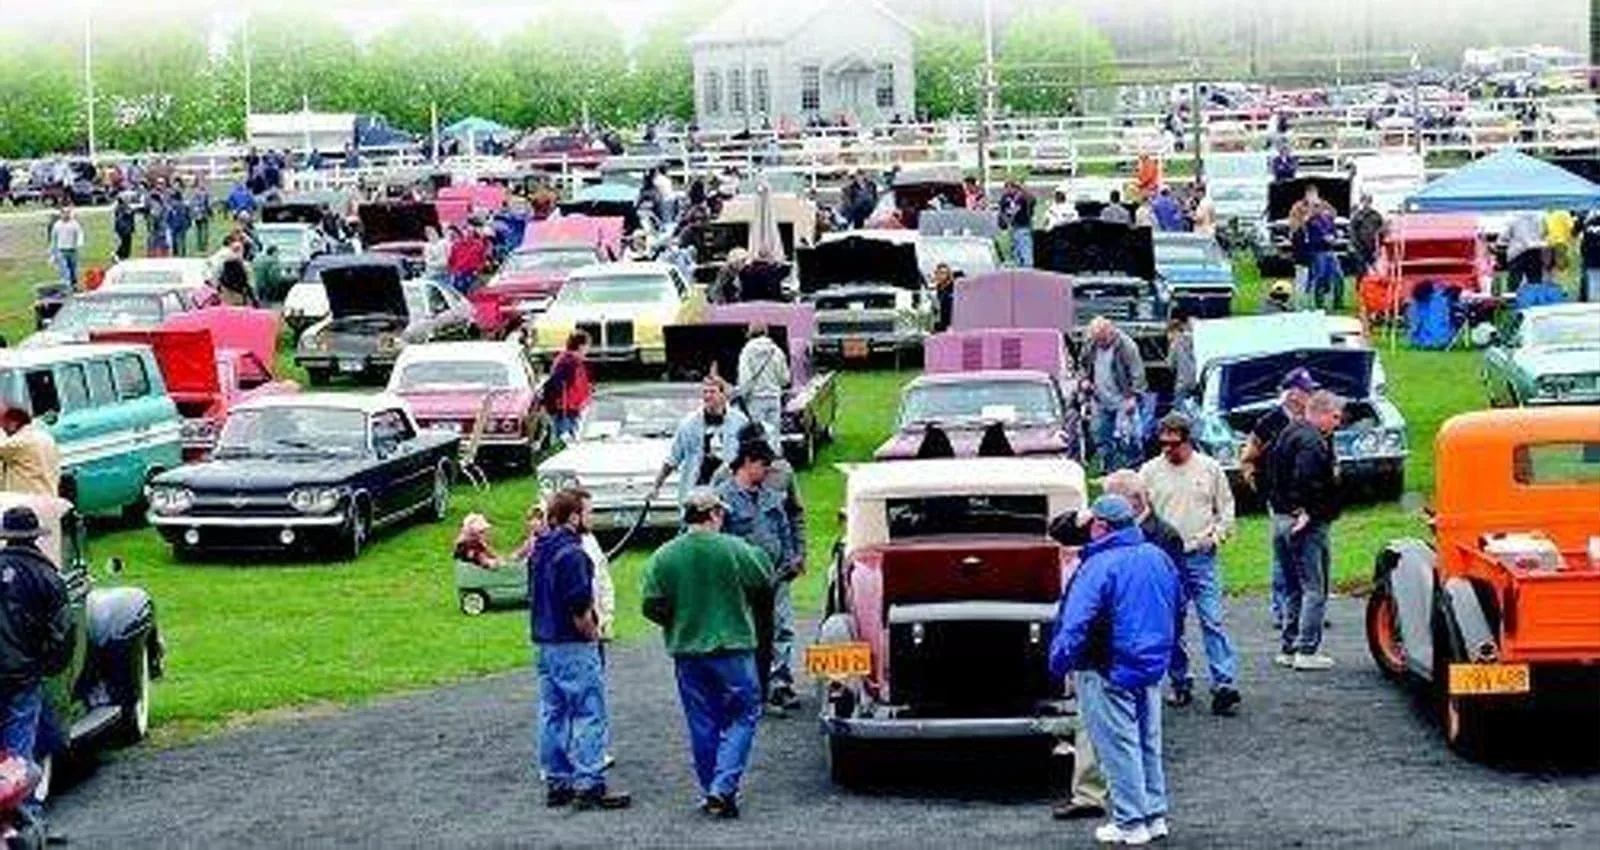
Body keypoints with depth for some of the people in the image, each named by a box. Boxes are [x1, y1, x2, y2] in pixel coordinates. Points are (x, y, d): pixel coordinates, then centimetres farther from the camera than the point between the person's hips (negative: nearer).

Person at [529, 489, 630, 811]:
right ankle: (590, 784, -5)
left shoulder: (539, 551, 12)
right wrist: (592, 633, -8)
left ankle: (556, 783, 17)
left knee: (553, 713, 12)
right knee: (589, 714, -4)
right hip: (573, 645, -9)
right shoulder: (572, 554, -17)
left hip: (545, 642, 9)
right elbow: (579, 607, -22)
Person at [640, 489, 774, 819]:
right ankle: (723, 788, -7)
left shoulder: (663, 557, -3)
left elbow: (651, 606, -4)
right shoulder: (735, 550, -10)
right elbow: (765, 585, -1)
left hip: (687, 650, 3)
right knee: (744, 716, 6)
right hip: (733, 646, -3)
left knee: (702, 725, 12)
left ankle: (712, 792, 18)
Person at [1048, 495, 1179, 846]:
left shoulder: (1100, 566, -19)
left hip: (1111, 672, -8)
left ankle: (1131, 824, 4)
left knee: (1119, 747, 0)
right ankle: (1155, 816, 23)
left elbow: (1076, 623, -22)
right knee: (1149, 743, 17)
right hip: (1153, 666, 8)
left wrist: (1059, 661, -11)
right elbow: (1176, 609, 17)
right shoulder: (1157, 557, 6)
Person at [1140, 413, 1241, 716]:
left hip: (1200, 556, -1)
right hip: (1164, 558, 1)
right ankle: (1180, 683, 18)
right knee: (1170, 626, 6)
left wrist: (1217, 534, -3)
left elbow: (1226, 509, 11)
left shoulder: (1210, 469, 5)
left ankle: (1225, 685, -10)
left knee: (1213, 621, -8)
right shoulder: (1150, 471, 5)